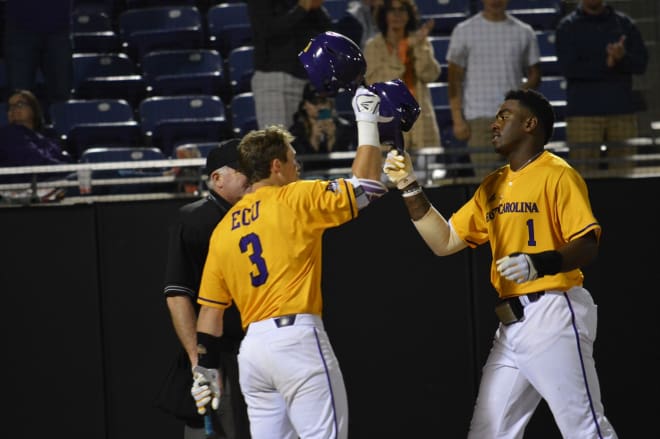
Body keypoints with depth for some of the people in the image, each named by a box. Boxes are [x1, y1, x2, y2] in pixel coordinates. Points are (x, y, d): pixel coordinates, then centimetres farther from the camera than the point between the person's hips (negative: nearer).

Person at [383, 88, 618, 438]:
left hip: (553, 316, -8)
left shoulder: (557, 175, -6)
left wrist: (540, 263, -31)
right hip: (510, 326, 9)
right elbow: (444, 242, 18)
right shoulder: (493, 185, 18)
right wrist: (410, 189, 10)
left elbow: (587, 246, -14)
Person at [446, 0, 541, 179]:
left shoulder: (524, 32, 10)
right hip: (480, 117, -2)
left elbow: (534, 73, 15)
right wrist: (458, 119, -5)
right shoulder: (464, 31, 5)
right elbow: (454, 78, 3)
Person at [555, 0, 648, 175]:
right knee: (583, 174, -7)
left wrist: (622, 57, -18)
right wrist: (606, 64, -14)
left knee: (625, 171, 1)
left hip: (622, 110, 2)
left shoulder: (624, 23, 12)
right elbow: (568, 67, -8)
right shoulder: (567, 27, 6)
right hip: (583, 113, -2)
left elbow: (641, 62, 3)